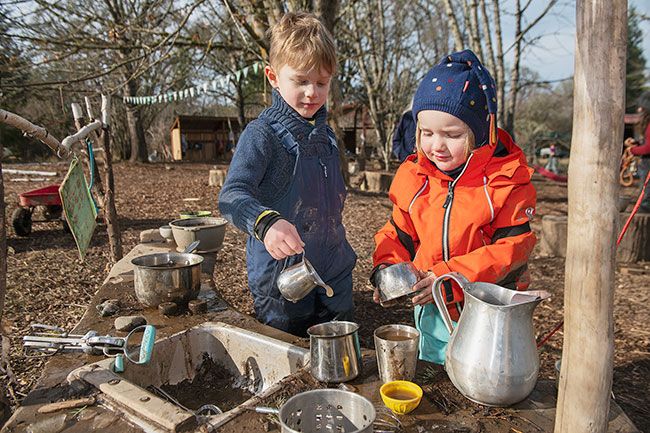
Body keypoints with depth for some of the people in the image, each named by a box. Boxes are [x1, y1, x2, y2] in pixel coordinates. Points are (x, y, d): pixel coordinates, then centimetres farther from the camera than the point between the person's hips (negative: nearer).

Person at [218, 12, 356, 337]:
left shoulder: (326, 134, 7)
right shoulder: (262, 134, -14)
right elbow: (231, 195, -26)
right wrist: (267, 221, -45)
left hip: (335, 274, 6)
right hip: (281, 279, -6)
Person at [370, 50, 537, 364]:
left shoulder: (507, 182, -15)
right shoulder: (413, 178, -3)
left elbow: (511, 249, -17)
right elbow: (399, 234, 5)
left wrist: (450, 278, -26)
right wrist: (386, 268, -14)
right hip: (432, 315, 4)